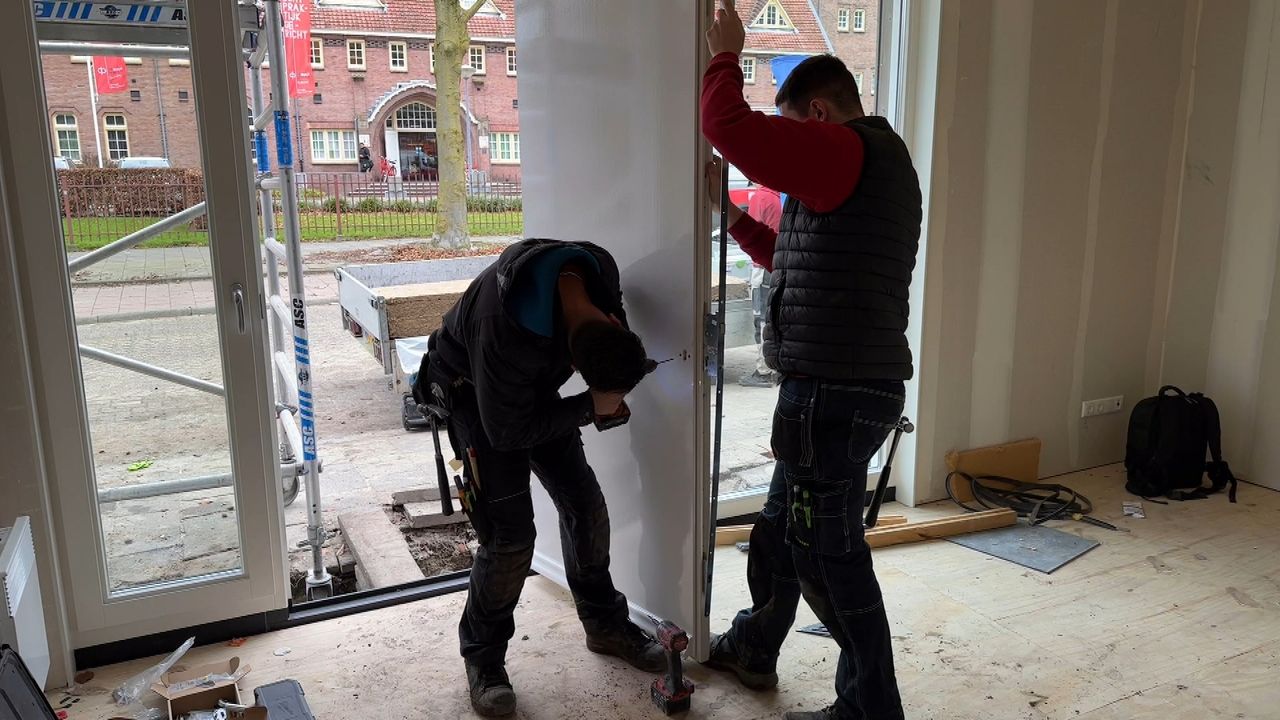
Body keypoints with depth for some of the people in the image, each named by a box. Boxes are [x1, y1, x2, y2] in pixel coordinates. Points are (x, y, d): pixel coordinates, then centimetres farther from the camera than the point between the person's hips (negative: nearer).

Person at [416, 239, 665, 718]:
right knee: (510, 531, -12)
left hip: (533, 385, 6)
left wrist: (610, 391, -11)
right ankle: (483, 657, 10)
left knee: (585, 503, 6)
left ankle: (606, 624, 26)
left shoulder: (598, 266, -26)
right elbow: (507, 431, -29)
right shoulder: (506, 332, -44)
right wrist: (591, 407, -24)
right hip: (475, 394, -6)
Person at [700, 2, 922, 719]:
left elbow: (727, 124, -20)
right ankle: (753, 648, 42)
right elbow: (796, 259, 28)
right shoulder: (881, 165, 20)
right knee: (781, 527, 23)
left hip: (834, 392, -11)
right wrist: (733, 214, 24)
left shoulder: (844, 150, -13)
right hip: (858, 385, 11)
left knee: (829, 554, 2)